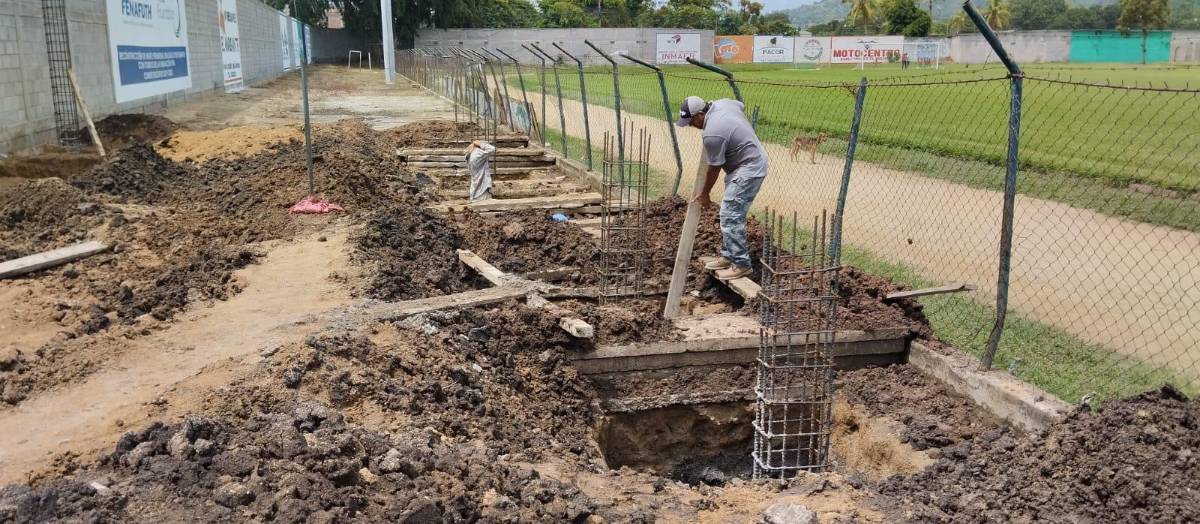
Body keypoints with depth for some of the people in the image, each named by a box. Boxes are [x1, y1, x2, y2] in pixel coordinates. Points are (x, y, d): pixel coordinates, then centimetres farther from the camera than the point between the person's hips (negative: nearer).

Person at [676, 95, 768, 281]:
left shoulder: (712, 134, -26)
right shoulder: (722, 102, -1)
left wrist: (705, 195, 0)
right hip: (751, 161, 11)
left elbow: (714, 168, -14)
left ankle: (741, 264, -7)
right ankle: (728, 256, 20)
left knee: (731, 216, -12)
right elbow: (742, 106, 22)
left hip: (748, 170, -11)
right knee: (729, 214, 13)